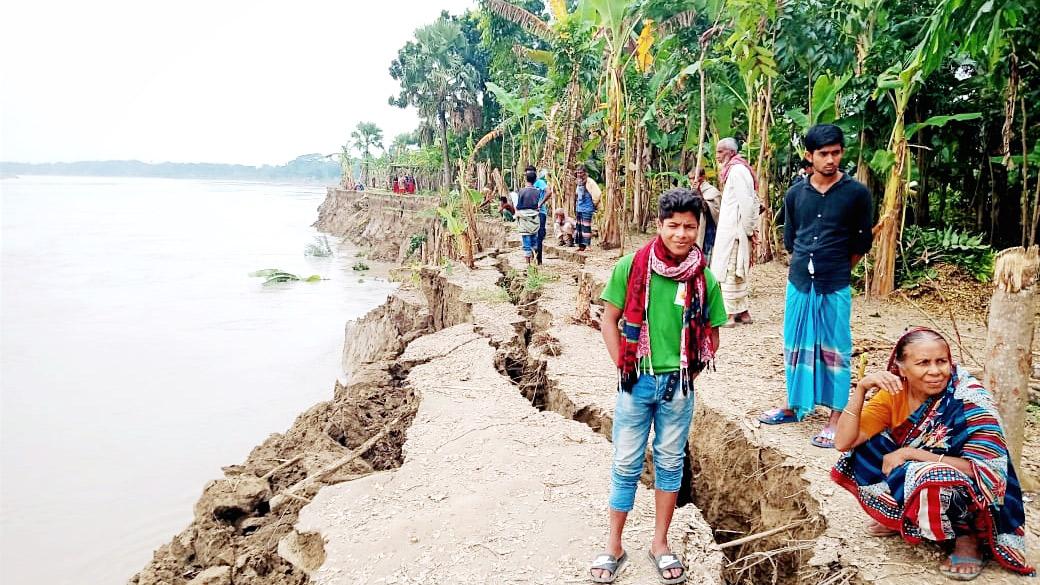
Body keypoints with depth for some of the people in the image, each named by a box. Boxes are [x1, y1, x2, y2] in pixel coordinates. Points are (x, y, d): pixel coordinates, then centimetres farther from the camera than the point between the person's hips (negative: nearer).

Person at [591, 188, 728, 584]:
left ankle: (660, 544, 30)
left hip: (678, 386, 2)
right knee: (626, 464, 9)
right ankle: (613, 547, 23)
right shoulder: (631, 266, -10)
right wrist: (624, 367, -6)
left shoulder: (704, 279, -5)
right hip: (636, 382, -1)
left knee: (670, 462, 14)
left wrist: (689, 374, -1)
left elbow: (710, 335, 6)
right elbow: (608, 320, -3)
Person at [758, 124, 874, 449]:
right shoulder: (795, 195, 3)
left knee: (835, 351, 4)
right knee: (796, 347, 14)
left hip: (835, 288, -3)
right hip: (799, 284, 4)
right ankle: (794, 407, 29)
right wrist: (809, 263, 14)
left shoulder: (857, 194, -6)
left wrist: (837, 270, 11)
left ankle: (836, 419, 13)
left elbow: (861, 244, 3)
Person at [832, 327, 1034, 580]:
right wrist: (861, 388, -27)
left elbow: (980, 469, -27)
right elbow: (844, 442, -16)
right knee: (864, 451, -15)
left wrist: (908, 453, -26)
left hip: (972, 495, -5)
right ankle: (903, 519, 7)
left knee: (929, 478, -37)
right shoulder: (895, 392, -10)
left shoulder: (970, 398, -22)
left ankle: (967, 536, -6)